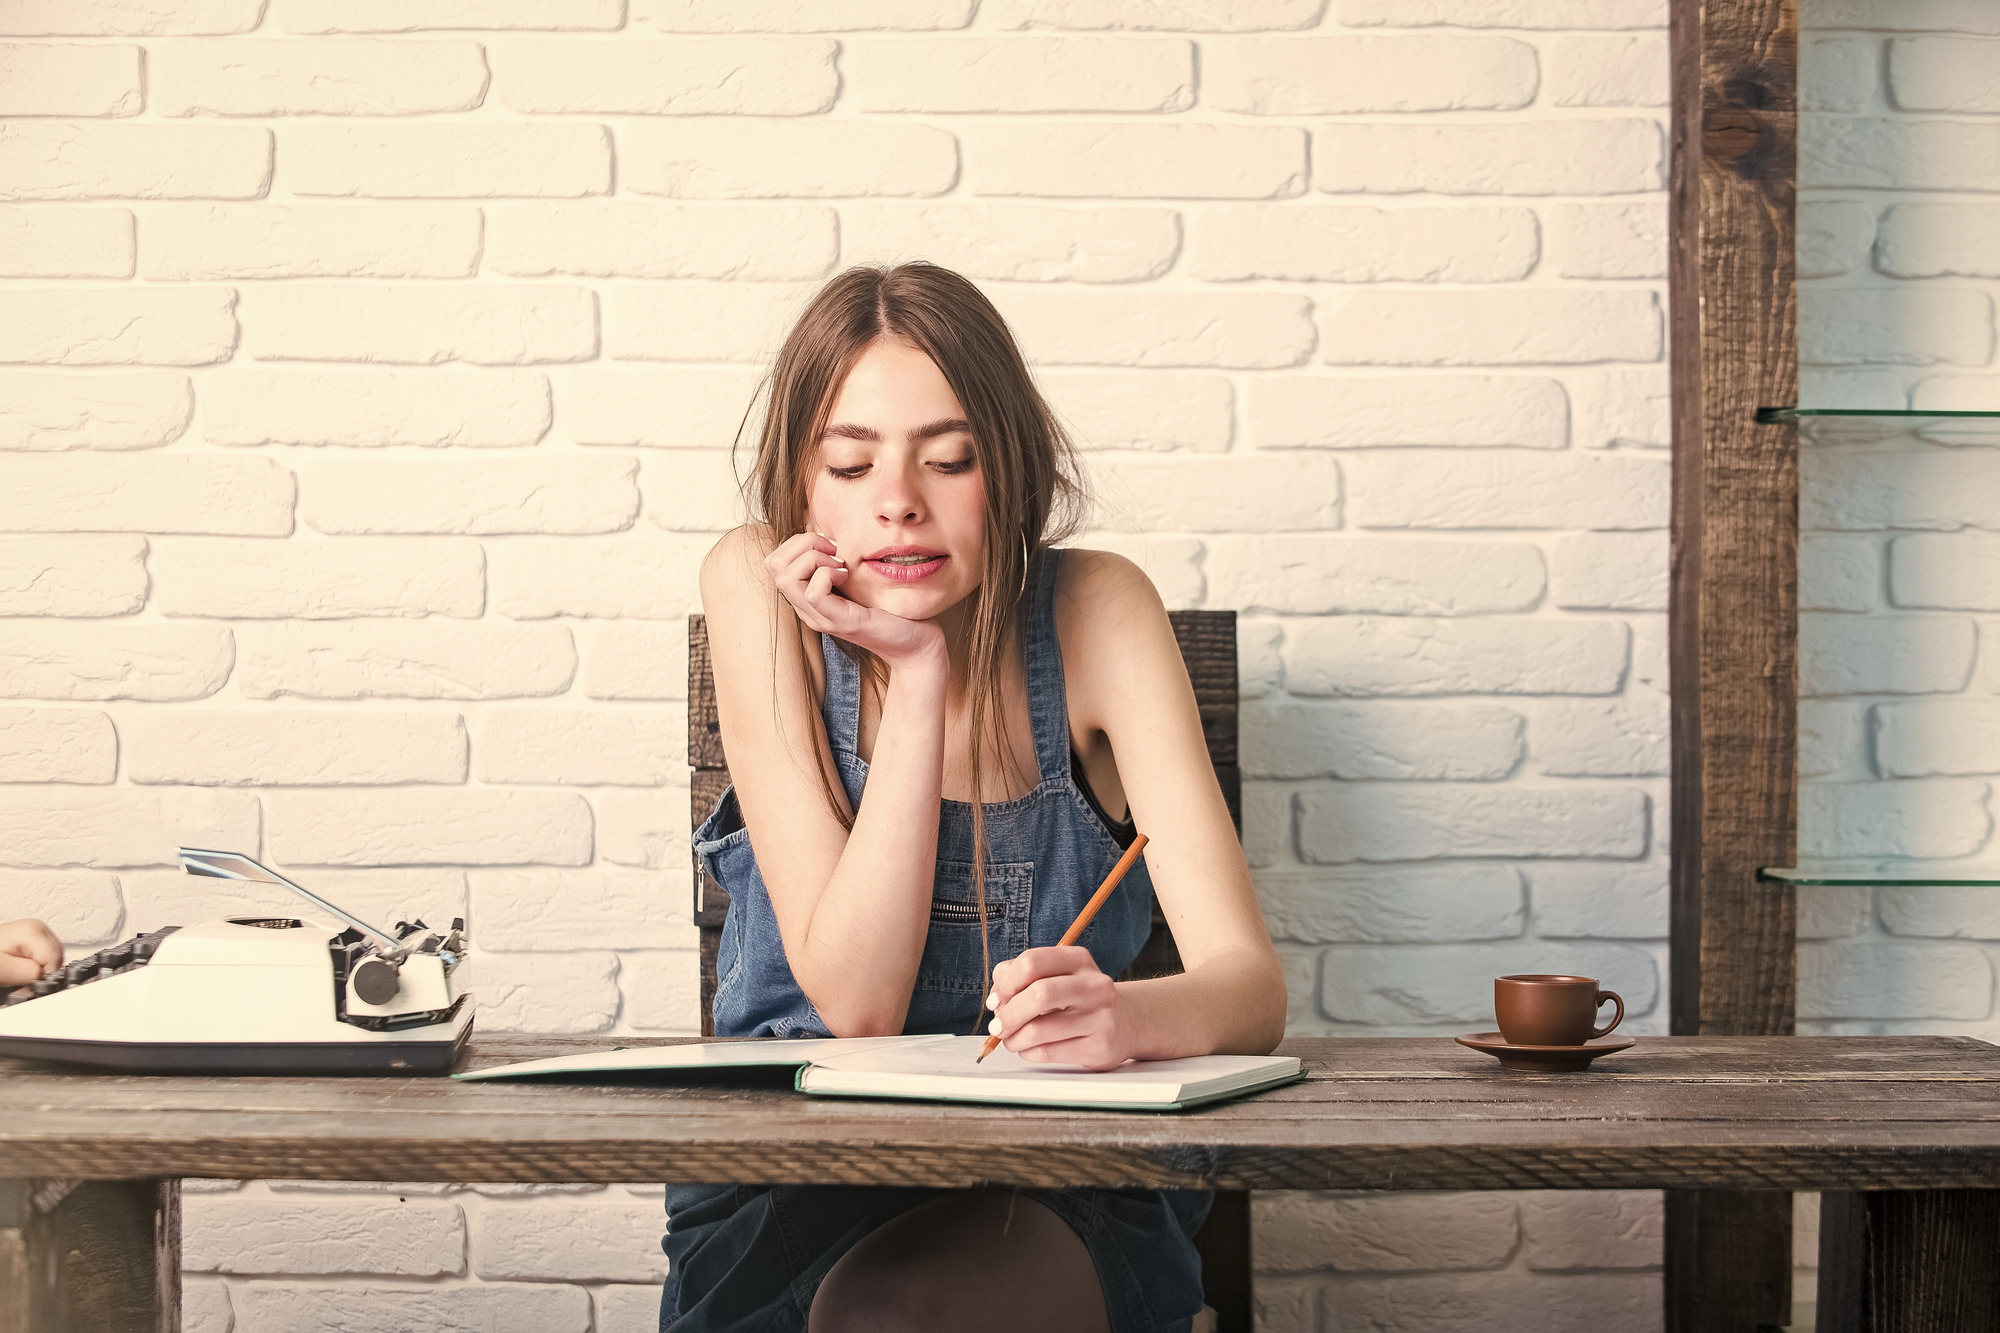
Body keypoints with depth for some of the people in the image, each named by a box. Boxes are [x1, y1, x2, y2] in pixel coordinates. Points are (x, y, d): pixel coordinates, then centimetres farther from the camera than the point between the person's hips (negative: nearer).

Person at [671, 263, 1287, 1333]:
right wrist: (915, 676, -21)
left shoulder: (1095, 611, -8)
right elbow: (854, 1004, -15)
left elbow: (1248, 983, -16)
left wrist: (1130, 1016, -40)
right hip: (795, 1184, 1)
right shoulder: (756, 590, -9)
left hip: (1064, 1202, 0)